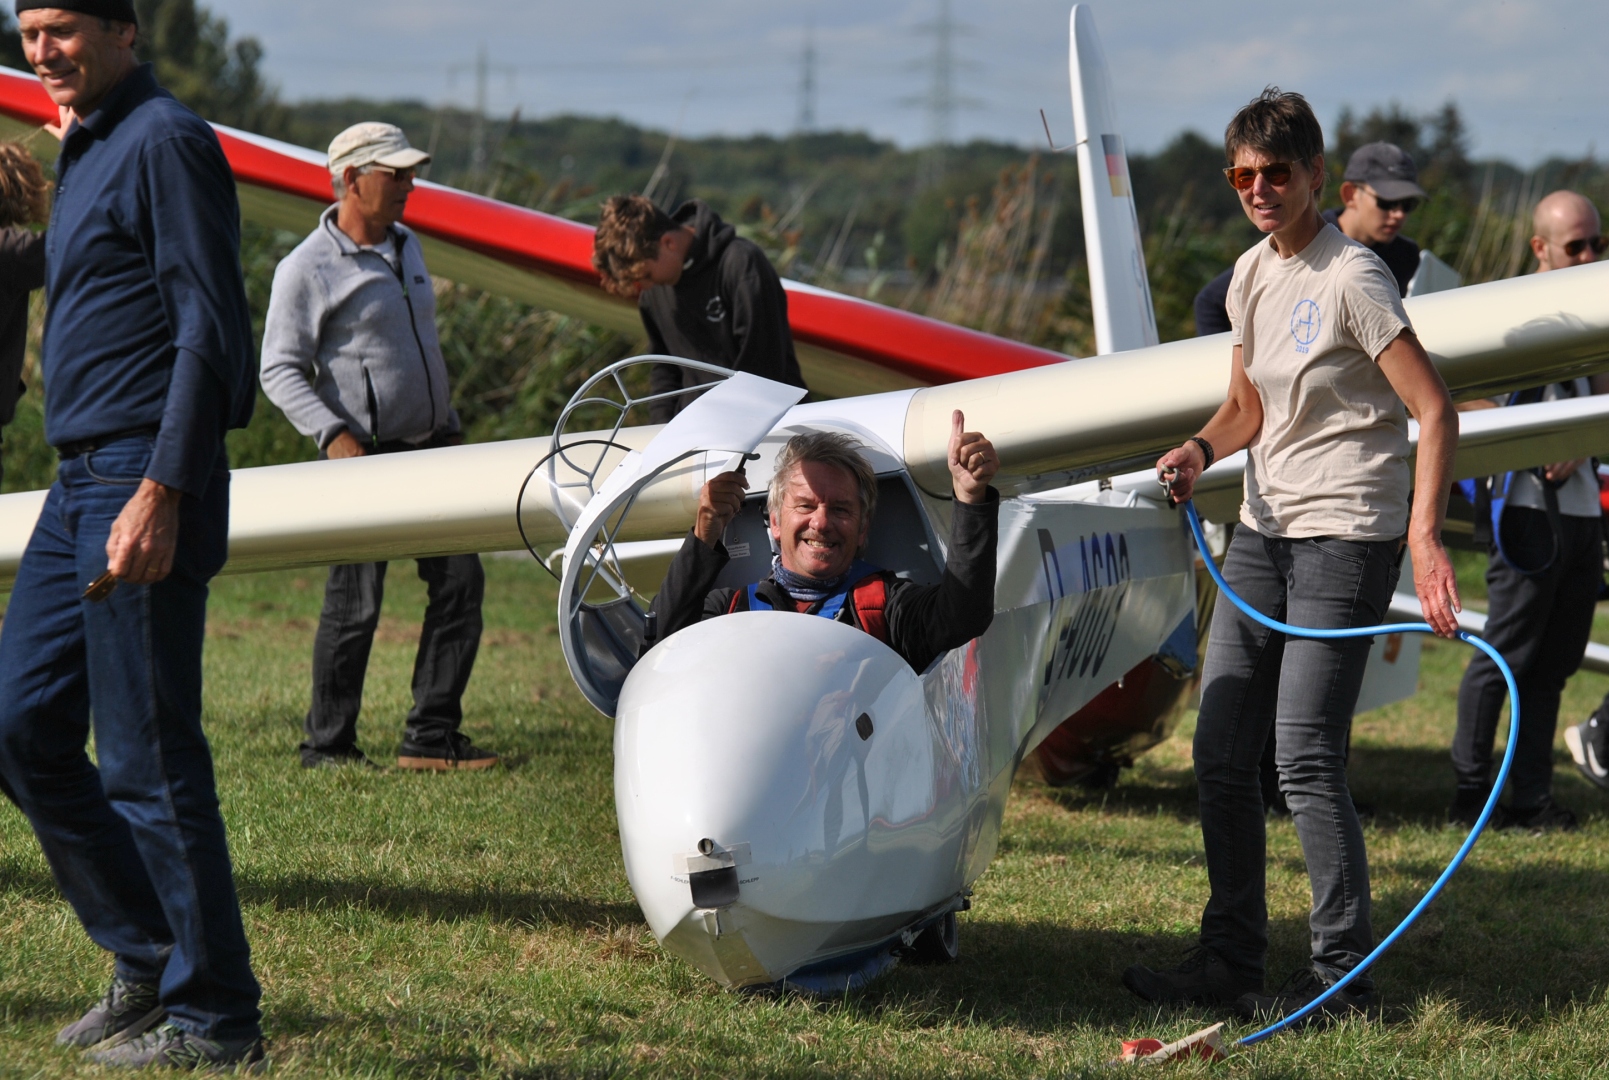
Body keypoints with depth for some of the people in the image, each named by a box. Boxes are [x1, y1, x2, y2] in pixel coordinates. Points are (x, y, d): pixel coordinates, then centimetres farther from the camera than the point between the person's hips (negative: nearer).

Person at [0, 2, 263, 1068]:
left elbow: (207, 331, -16)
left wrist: (158, 494, -22)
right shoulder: (86, 152, 19)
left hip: (143, 478, -10)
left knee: (148, 760, -6)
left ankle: (211, 1015, 2)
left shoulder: (165, 142, -10)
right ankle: (149, 958, 19)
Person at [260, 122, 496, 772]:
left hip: (430, 449, 7)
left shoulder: (405, 245, 13)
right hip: (365, 455, -7)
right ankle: (327, 746, 7)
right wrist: (333, 433, -23)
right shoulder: (308, 269, -10)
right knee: (354, 605, -5)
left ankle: (432, 738, 10)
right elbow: (279, 371, -12)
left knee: (460, 583, 3)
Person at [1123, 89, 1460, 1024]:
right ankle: (1232, 957, 15)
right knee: (1222, 753, 6)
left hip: (1347, 536, -8)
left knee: (1307, 760, -10)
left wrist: (1426, 535, -30)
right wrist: (1202, 450, -3)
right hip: (1265, 529, 8)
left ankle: (1346, 972, -1)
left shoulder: (1351, 276, -14)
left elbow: (1435, 410, -19)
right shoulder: (1254, 274, 10)